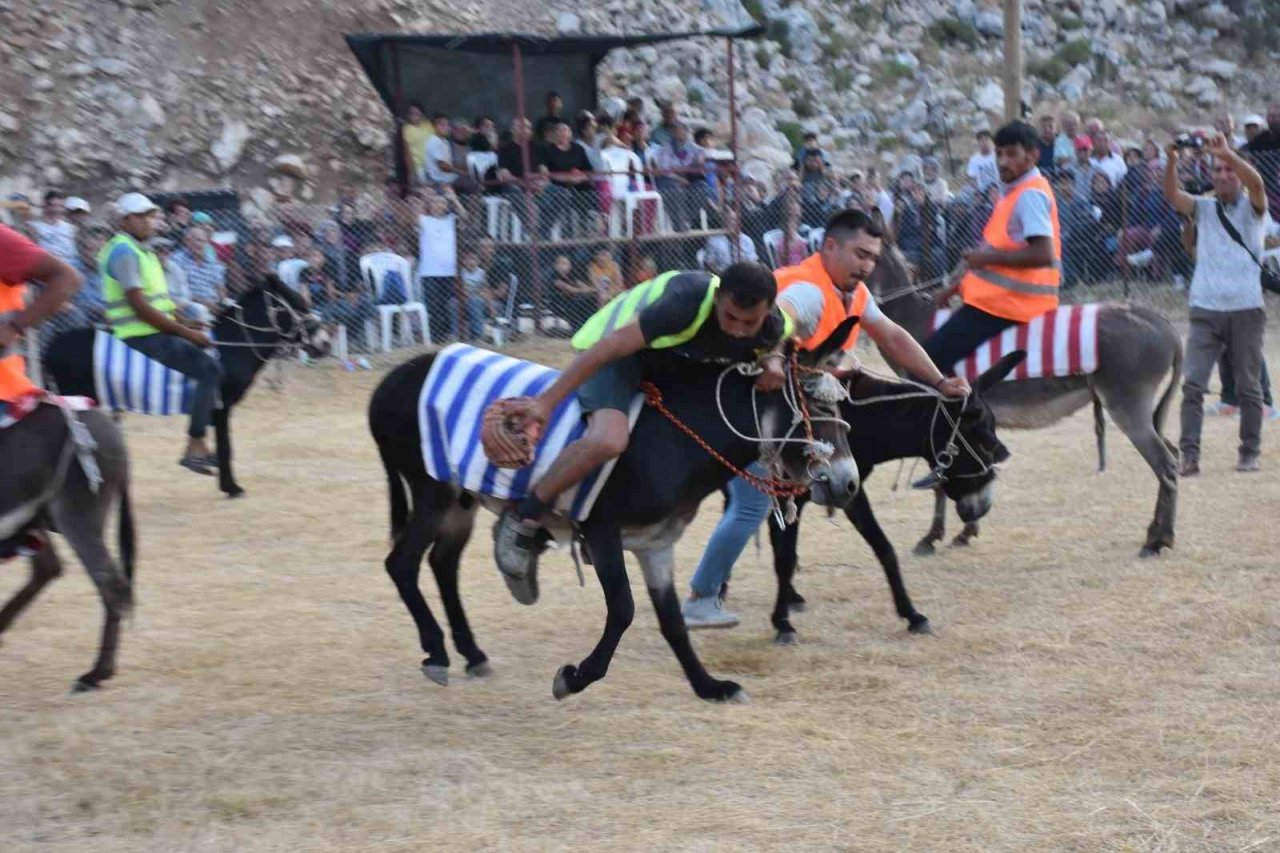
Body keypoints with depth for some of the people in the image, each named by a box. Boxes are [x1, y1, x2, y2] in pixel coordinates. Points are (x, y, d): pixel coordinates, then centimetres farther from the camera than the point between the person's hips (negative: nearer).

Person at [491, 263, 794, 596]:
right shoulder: (690, 302, -38)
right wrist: (546, 401, -34)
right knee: (608, 440, -33)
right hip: (621, 349, -8)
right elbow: (614, 344, -34)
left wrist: (773, 363, -16)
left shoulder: (774, 327, -18)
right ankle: (520, 523, -17)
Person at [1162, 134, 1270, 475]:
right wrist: (1172, 161, -22)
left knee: (1249, 387, 6)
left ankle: (1250, 453, 17)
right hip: (1205, 309, 2)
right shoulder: (1204, 208, 12)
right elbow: (1172, 195, -6)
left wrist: (1227, 153, -28)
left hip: (1246, 310, -2)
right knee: (1192, 383, -8)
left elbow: (1256, 183, -17)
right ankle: (1189, 454, -9)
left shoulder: (1252, 208, 5)